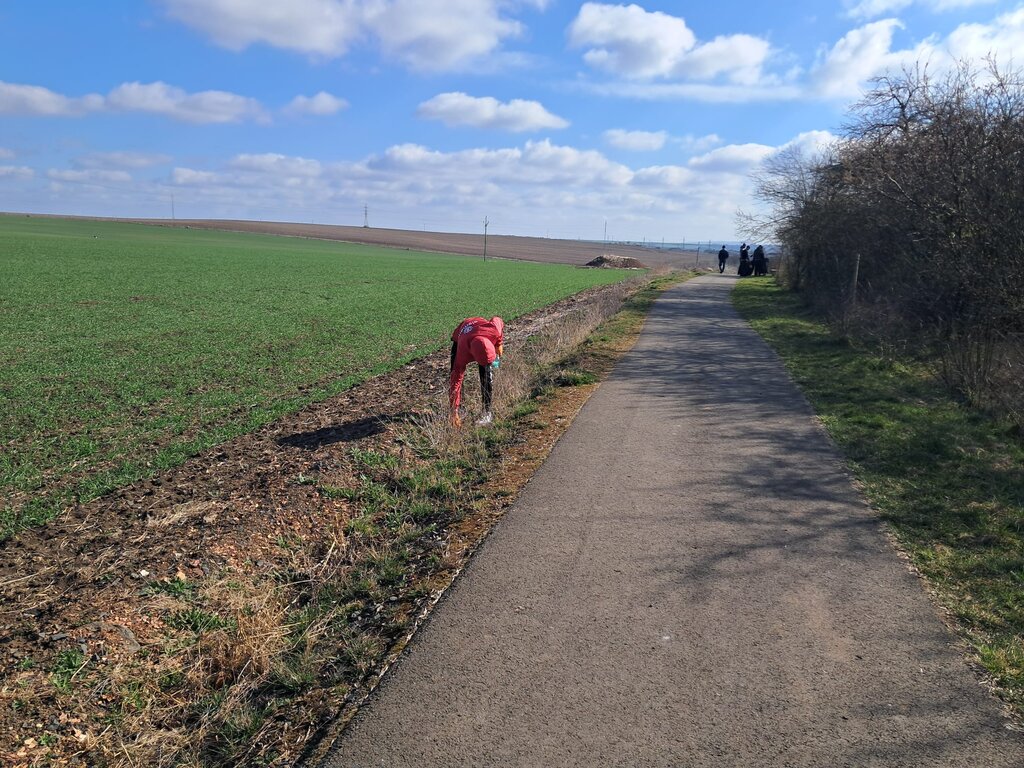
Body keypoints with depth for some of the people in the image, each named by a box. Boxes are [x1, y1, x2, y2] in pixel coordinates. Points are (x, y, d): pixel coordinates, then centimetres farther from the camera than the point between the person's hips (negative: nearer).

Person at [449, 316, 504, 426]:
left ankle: (487, 413, -5)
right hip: (460, 339, -1)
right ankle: (456, 413, 4)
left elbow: (497, 320, -16)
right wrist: (454, 411, -36)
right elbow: (456, 381, -37)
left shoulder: (494, 331, -43)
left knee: (487, 375, -14)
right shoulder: (463, 354, -44)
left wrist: (499, 344, -12)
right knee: (455, 376, -12)